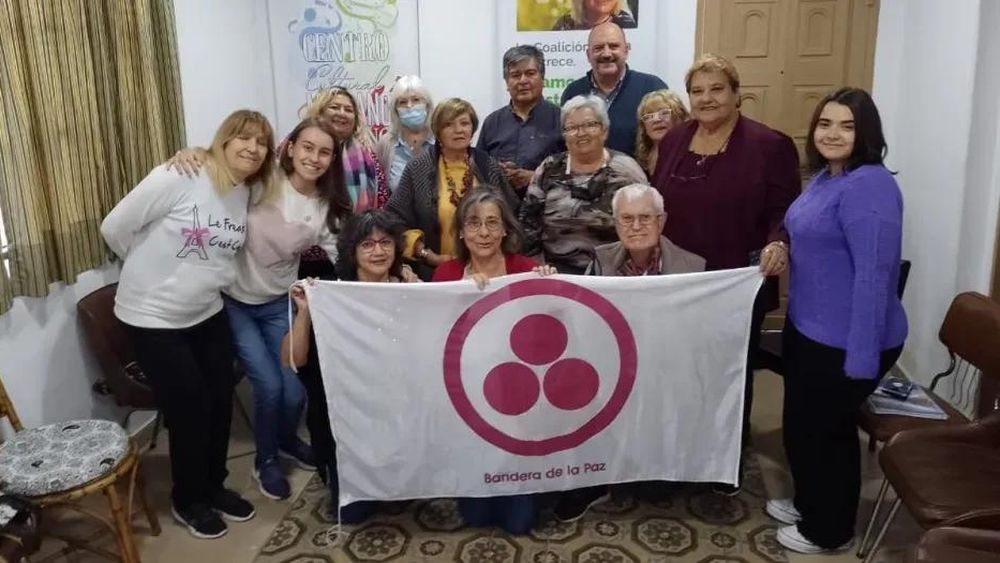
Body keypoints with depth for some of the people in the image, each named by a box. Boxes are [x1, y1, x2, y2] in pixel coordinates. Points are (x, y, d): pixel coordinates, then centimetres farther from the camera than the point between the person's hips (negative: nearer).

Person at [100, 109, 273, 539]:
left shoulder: (249, 193, -2)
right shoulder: (178, 178, -21)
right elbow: (115, 228, -14)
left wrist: (203, 275, 1)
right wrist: (155, 271, -1)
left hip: (207, 313, 6)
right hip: (153, 317, -6)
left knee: (221, 401, 10)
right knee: (191, 408, 2)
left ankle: (213, 485, 34)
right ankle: (187, 500, 25)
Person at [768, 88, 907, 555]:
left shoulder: (869, 185, -23)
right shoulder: (825, 177, 8)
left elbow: (874, 274, -27)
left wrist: (862, 355, -28)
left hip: (845, 341, -9)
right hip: (809, 327, 9)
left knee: (821, 429, 7)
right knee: (803, 424, 22)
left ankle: (828, 530, 29)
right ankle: (809, 503, 44)